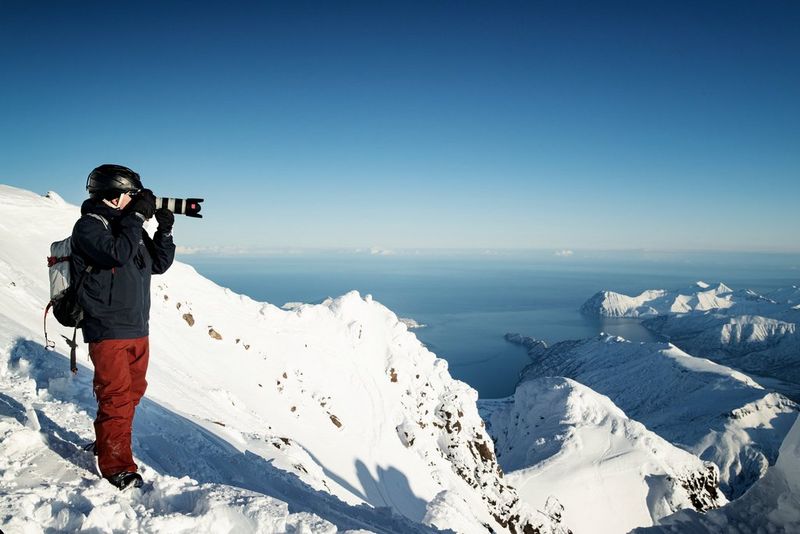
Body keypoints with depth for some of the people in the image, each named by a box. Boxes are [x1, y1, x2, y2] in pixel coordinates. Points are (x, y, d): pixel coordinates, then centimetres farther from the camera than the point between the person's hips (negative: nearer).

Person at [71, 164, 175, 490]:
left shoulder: (129, 225, 16)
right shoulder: (88, 226, -8)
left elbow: (158, 264, 15)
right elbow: (118, 254, -26)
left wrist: (165, 230, 1)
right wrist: (138, 216, -18)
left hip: (138, 330, 8)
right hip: (108, 331, -8)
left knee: (133, 391, 15)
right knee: (116, 398, -7)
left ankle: (105, 443, 33)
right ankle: (116, 465, 3)